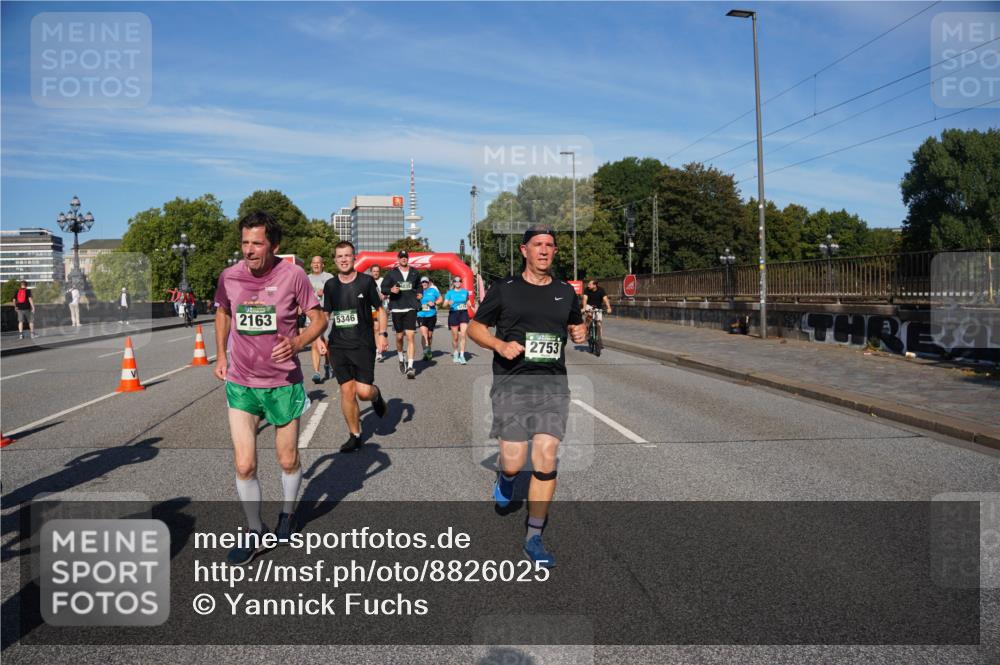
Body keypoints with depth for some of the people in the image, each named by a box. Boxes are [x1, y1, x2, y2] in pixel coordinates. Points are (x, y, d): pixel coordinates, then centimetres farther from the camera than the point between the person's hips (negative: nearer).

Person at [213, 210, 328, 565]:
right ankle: (254, 532, 19)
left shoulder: (292, 275, -13)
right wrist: (221, 356, 9)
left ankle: (287, 514, 40)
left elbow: (318, 318, -4)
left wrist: (297, 342, -23)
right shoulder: (229, 276, -4)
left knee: (288, 461, 12)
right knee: (243, 465, -2)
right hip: (240, 383, 2)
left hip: (283, 383, -2)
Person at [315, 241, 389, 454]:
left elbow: (380, 309, 5)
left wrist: (382, 334, -7)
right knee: (347, 390, 2)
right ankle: (355, 435, 15)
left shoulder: (366, 281, -2)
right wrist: (319, 338, 5)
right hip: (338, 346, 3)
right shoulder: (330, 285, 7)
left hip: (363, 345, -3)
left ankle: (376, 395, 26)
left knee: (364, 391, -11)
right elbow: (325, 314, 17)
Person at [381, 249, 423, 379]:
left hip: (411, 308, 0)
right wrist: (391, 290, -17)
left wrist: (420, 293, 7)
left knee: (410, 337, -11)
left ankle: (410, 366, -14)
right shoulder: (392, 273, 4)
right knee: (399, 337, 11)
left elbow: (419, 285, 26)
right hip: (397, 308, 0)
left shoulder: (415, 273, 9)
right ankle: (401, 360, 36)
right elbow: (383, 288, 3)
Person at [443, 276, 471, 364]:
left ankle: (462, 355, -11)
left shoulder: (465, 291, 9)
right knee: (455, 337, 6)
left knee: (463, 335, -12)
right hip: (453, 314, -1)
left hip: (464, 314, 1)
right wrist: (448, 303, -25)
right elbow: (444, 304, -4)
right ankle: (455, 353, 27)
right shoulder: (450, 292, 2)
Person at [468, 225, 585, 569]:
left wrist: (580, 332, 6)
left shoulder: (565, 291, 13)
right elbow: (475, 327, 7)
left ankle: (534, 537, 9)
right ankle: (505, 475, 33)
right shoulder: (504, 289, 3)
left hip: (553, 385, 3)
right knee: (514, 462, -7)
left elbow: (576, 324, 28)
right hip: (512, 383, -2)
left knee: (546, 459, -4)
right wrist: (500, 345, -10)